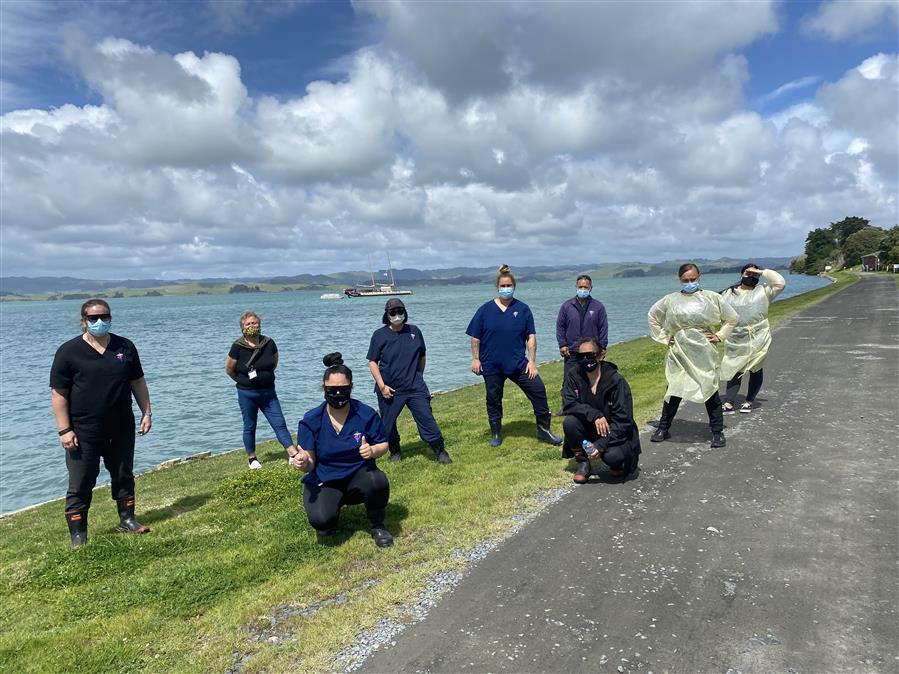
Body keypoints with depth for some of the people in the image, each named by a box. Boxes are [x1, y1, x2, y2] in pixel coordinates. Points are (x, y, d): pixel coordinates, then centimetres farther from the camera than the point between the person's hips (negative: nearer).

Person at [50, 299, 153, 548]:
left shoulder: (125, 347, 4)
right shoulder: (68, 352, -7)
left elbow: (138, 382, 12)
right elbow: (58, 393, -7)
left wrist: (146, 412, 6)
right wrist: (64, 430, -12)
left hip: (121, 430, 4)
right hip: (84, 433, -4)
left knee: (124, 476, 16)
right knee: (80, 485, 3)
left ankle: (127, 519, 31)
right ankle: (78, 534, 15)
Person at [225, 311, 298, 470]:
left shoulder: (269, 343, -2)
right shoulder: (238, 347, -10)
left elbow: (274, 363, 14)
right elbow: (229, 369, 0)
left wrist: (265, 377, 10)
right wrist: (243, 381, 9)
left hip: (268, 392, 2)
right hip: (247, 394, -2)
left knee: (280, 423, -2)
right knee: (249, 427, 10)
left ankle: (293, 455, -3)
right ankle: (252, 458, 25)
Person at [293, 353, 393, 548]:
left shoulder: (366, 414, -10)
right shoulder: (311, 420, -11)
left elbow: (384, 444, 1)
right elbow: (310, 463, -10)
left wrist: (373, 451, -23)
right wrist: (303, 462, -34)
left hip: (359, 475, 0)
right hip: (324, 482, 0)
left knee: (378, 482, -34)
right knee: (321, 520, -28)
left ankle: (378, 526, -2)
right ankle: (330, 514, 14)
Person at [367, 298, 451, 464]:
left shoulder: (414, 332, 3)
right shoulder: (380, 335, -3)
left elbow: (422, 357, 15)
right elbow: (372, 362, -2)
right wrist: (382, 386, -9)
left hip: (415, 388, 1)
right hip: (389, 389, 0)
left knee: (426, 418, -3)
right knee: (388, 423, 9)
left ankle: (440, 451, 8)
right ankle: (395, 452, 32)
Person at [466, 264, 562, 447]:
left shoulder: (523, 309, 0)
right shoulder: (485, 309, -1)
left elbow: (531, 336, 0)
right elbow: (475, 337, 3)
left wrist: (532, 361, -5)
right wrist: (475, 359, -2)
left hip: (518, 363, 1)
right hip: (492, 365, 0)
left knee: (538, 391, -5)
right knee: (493, 400, 10)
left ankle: (544, 431, 9)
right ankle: (496, 434, 28)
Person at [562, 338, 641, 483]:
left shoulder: (616, 380, -20)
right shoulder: (573, 375, -10)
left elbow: (623, 421, -21)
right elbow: (568, 404, -17)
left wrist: (600, 445, -31)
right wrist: (594, 415, -32)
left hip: (615, 432, -3)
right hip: (589, 428, 3)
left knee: (612, 456, -32)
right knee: (569, 422, -26)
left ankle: (617, 463, 7)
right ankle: (583, 464, -3)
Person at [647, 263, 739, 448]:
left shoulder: (712, 298, 0)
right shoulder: (670, 300, 2)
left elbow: (732, 318, 10)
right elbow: (652, 316, 16)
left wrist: (719, 336, 2)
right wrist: (663, 337, 9)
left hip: (704, 354, -1)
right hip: (679, 354, 1)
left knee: (711, 391, 4)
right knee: (674, 391, 5)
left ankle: (717, 432, 14)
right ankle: (663, 429, 16)